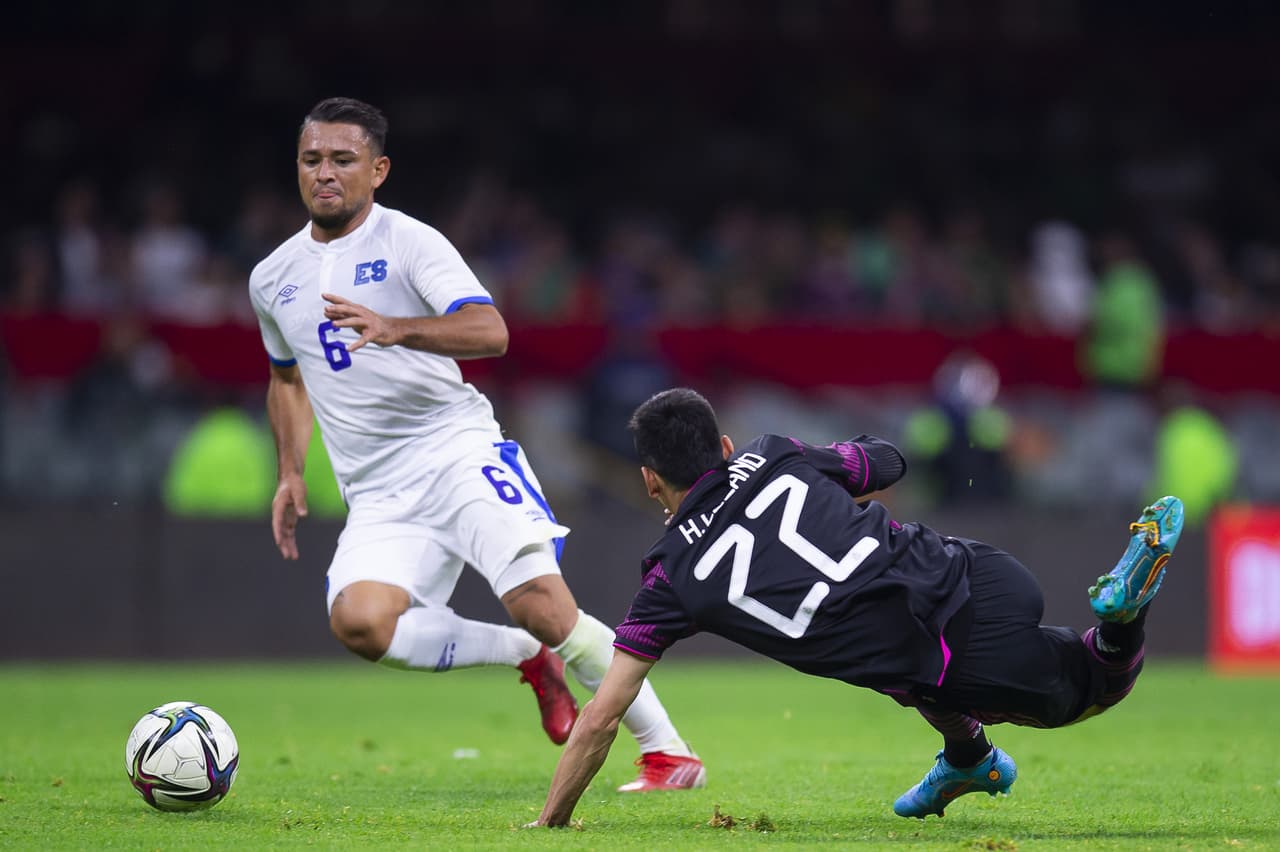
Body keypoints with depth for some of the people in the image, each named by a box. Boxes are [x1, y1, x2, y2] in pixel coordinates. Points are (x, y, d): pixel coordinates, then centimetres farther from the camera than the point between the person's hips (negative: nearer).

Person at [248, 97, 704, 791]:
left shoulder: (409, 242, -4)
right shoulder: (273, 279, 14)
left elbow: (490, 331, -20)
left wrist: (395, 329, -35)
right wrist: (290, 472, 21)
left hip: (455, 448, -4)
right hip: (379, 498, 4)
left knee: (537, 597, -23)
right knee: (357, 620, -25)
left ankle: (667, 752, -9)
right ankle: (525, 655, -3)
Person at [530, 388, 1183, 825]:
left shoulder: (671, 576, 6)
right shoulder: (769, 457, 14)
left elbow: (602, 715, 8)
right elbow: (888, 464, 32)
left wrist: (551, 821, 21)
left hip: (953, 672, -1)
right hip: (989, 578, 1)